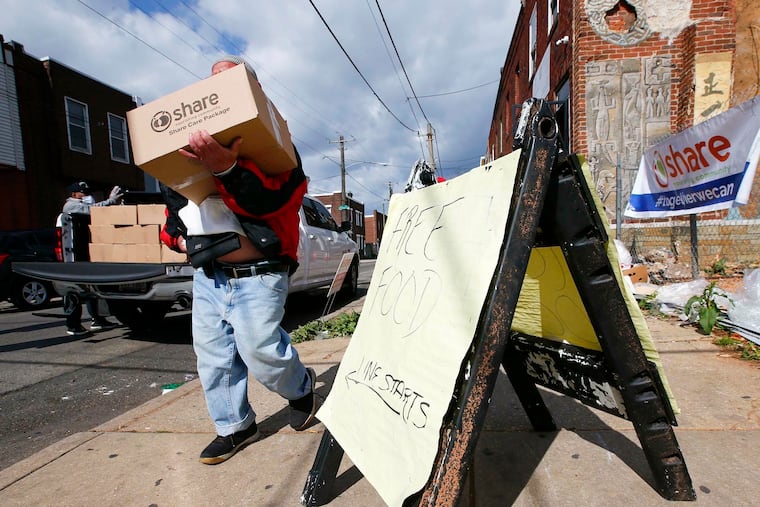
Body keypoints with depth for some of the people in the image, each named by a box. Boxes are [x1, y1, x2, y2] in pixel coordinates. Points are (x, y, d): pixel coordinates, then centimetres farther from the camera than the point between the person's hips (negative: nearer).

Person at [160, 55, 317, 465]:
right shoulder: (188, 150, 17)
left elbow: (267, 199, -22)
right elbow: (173, 201, 27)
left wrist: (226, 168, -35)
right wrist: (176, 235, 10)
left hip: (257, 274, -7)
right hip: (207, 274, 7)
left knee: (259, 349, -8)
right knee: (211, 354, 11)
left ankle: (301, 388, 26)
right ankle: (234, 427, 31)